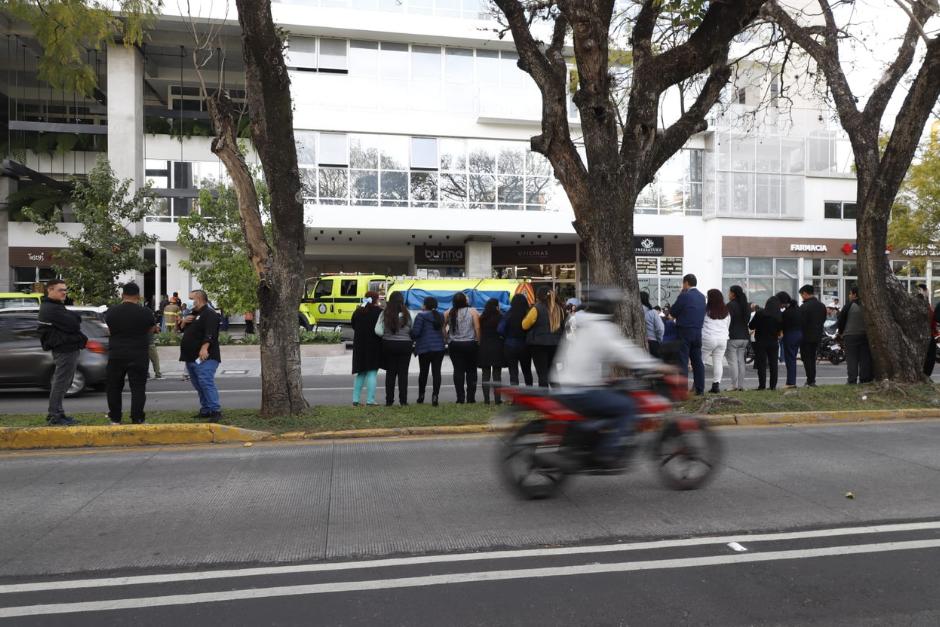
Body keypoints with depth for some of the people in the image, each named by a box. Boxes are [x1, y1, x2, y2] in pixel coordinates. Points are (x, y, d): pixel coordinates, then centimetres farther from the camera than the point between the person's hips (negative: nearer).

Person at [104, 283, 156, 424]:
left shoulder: (111, 312, -3)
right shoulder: (145, 312, -10)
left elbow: (109, 330, 13)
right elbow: (152, 329, 6)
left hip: (116, 355, 2)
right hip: (139, 356, -2)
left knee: (114, 387, 15)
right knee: (138, 388, 2)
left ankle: (115, 418, 21)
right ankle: (137, 419, 0)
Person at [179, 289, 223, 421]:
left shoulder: (209, 314, -11)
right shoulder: (192, 314, 22)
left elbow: (210, 334, -22)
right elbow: (181, 328, 28)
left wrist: (204, 348, -33)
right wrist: (184, 321, 6)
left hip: (204, 357, -10)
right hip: (191, 357, 10)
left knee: (206, 383, -17)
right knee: (198, 385, 12)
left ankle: (216, 411, -18)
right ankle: (205, 410, 19)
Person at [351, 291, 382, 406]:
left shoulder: (358, 312, 4)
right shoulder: (379, 312, -11)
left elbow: (353, 326, 12)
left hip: (359, 346, 5)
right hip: (374, 346, -5)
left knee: (360, 373, 14)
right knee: (372, 373, 0)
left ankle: (355, 399, 13)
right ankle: (370, 400, -2)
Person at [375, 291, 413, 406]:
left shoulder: (385, 314, -7)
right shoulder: (407, 314, -9)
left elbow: (378, 331, -11)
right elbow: (412, 330, -10)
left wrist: (386, 335, 8)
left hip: (388, 344, 1)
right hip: (404, 345, -1)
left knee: (390, 372, 10)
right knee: (403, 373, 6)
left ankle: (389, 400, 10)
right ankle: (403, 401, 6)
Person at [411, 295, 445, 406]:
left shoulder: (421, 316, -8)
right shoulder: (440, 316, 11)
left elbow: (415, 332, -14)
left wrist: (412, 338, 9)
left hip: (425, 348, -3)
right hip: (439, 347, 3)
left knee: (423, 372, 10)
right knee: (436, 372, -1)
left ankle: (421, 396, 22)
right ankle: (435, 396, -9)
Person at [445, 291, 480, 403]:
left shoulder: (449, 313, 3)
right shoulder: (472, 311, -4)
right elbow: (477, 328, -10)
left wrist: (446, 339, 10)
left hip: (454, 345, 2)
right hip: (470, 344, -2)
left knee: (458, 370, 3)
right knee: (471, 371, 7)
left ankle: (460, 398, 1)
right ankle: (471, 398, 6)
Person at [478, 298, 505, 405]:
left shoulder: (482, 318, 0)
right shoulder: (500, 318, -9)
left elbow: (479, 332, 5)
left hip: (484, 348, 2)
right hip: (497, 348, -2)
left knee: (485, 374, 6)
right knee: (497, 374, 3)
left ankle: (486, 399, 4)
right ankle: (497, 399, 0)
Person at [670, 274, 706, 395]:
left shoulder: (684, 296, -13)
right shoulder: (702, 296, 9)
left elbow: (673, 312, -8)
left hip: (684, 332, -7)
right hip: (698, 332, 7)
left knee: (683, 362, -4)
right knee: (697, 361, 11)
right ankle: (700, 389, 14)